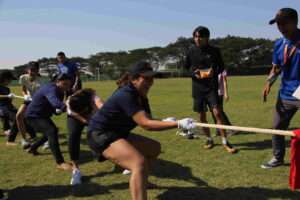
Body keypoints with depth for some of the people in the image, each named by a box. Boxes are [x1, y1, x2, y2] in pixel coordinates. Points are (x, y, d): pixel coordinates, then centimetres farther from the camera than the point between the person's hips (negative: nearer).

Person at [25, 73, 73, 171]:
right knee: (52, 131, -29)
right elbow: (55, 102, -53)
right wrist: (66, 107, -71)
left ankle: (33, 148, 47)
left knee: (51, 131, 27)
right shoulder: (51, 89, -30)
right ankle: (60, 162, -29)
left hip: (42, 115, 10)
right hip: (33, 115, -10)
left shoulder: (60, 92, 0)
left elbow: (55, 108, 8)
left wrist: (58, 110, -16)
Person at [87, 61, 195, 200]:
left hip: (117, 133, 10)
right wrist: (178, 124, -38)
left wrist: (164, 122, -20)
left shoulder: (140, 96, 3)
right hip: (100, 135, -10)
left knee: (154, 148, 18)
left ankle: (140, 180, 39)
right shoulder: (126, 95, -27)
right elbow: (145, 124, -34)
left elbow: (147, 120, 1)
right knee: (139, 163, -30)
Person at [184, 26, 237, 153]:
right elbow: (185, 68, 9)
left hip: (211, 87, -2)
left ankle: (225, 142, -5)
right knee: (202, 116, 8)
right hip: (197, 88, 3)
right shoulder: (191, 52, 2)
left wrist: (214, 72, -15)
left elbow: (221, 67, 7)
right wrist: (194, 74, -11)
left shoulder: (214, 51, -2)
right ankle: (209, 139, 27)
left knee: (217, 112, -14)